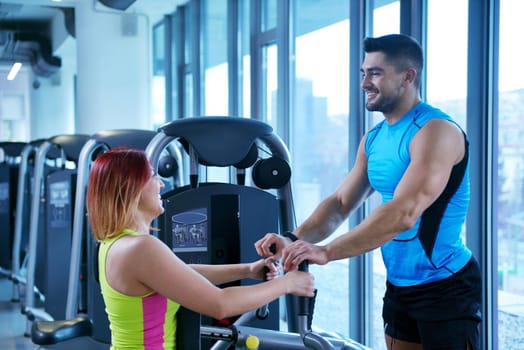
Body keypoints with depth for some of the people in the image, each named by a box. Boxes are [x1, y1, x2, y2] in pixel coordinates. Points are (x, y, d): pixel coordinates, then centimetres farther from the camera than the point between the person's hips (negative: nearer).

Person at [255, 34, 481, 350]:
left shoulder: (436, 131, -19)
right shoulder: (373, 139, 8)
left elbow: (403, 214, -30)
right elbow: (340, 203, 6)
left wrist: (325, 252, -35)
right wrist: (295, 240, -12)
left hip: (445, 287, -8)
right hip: (399, 286, 8)